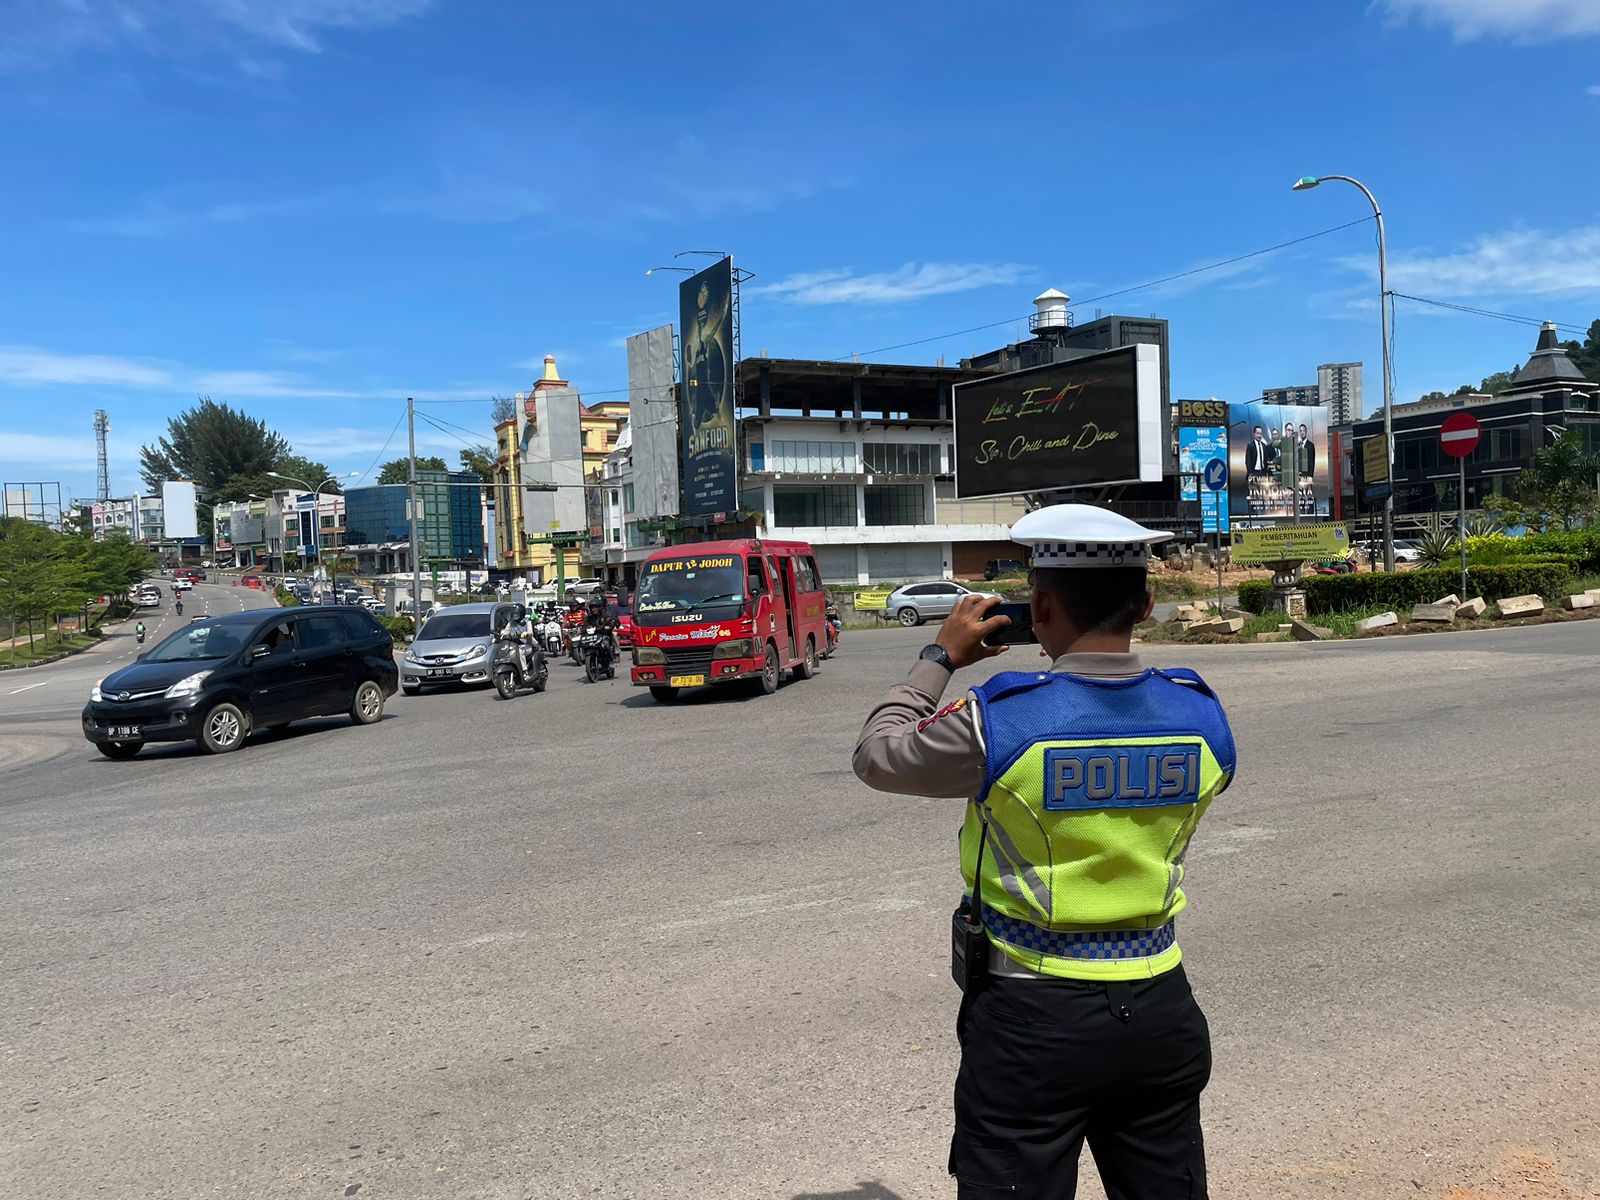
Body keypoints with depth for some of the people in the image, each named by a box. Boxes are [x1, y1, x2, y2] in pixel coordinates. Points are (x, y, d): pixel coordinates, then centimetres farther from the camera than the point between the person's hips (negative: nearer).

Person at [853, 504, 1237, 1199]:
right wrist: (1076, 671, 15)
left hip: (1032, 1019, -4)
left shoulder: (998, 722, -20)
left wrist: (940, 658, 8)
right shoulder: (1202, 716, -7)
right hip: (1160, 1012, 4)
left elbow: (876, 756, -2)